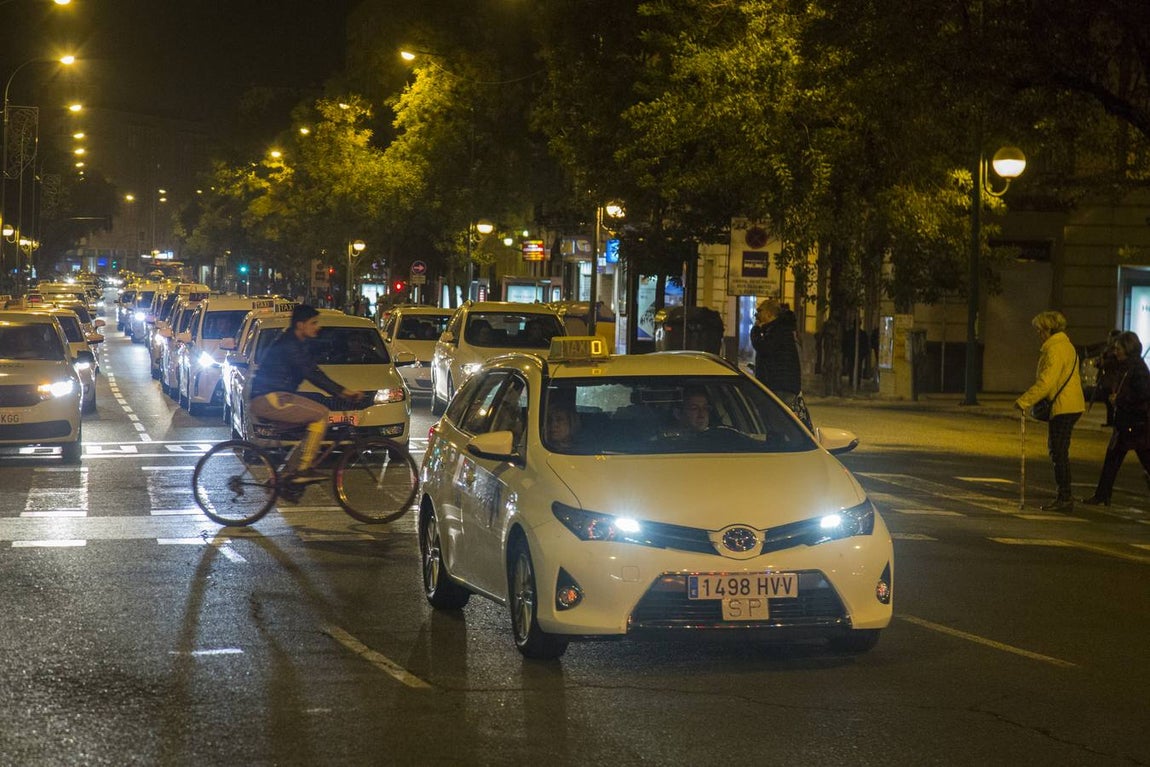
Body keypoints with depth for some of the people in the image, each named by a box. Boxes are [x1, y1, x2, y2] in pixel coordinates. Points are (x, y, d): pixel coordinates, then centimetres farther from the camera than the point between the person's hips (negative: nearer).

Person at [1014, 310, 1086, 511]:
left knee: (1059, 452, -6)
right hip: (1071, 406, 10)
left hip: (1063, 408, -10)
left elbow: (1046, 382, -23)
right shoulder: (1066, 345, 17)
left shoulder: (1055, 349, -16)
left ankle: (1065, 498, -6)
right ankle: (1064, 496, 18)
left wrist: (1024, 401, -18)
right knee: (1057, 450, 15)